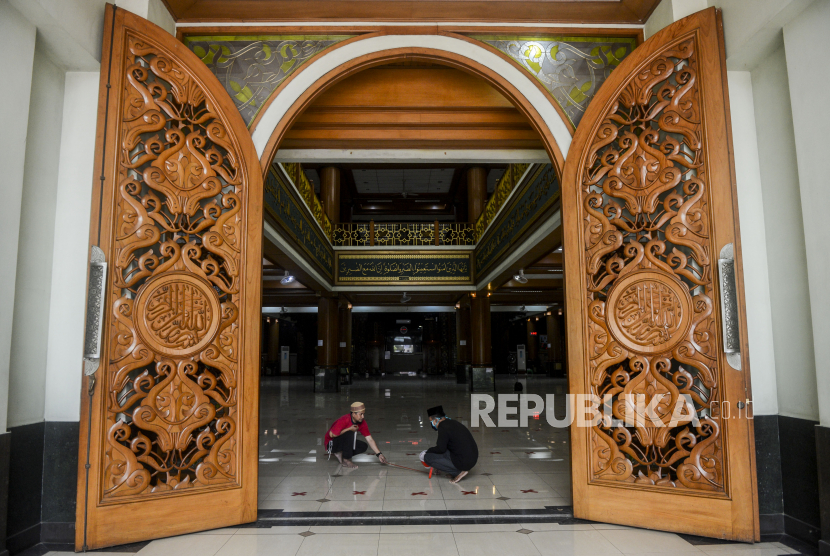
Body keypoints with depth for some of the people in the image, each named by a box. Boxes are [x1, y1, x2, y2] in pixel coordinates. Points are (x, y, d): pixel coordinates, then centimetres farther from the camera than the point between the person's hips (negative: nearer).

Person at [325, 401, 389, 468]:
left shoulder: (362, 422, -9)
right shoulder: (344, 420, -29)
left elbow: (370, 439, -10)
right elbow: (331, 434, -27)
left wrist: (379, 454, -19)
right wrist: (349, 429, -27)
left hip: (344, 441, 7)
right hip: (332, 444, -7)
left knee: (363, 446, -10)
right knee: (349, 435, -33)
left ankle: (341, 454, 1)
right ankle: (346, 460, -18)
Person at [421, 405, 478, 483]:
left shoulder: (443, 427, -13)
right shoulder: (454, 423, 13)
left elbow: (441, 449, -10)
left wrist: (428, 451, 5)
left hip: (462, 462, -9)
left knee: (427, 457, -4)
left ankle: (458, 472, -4)